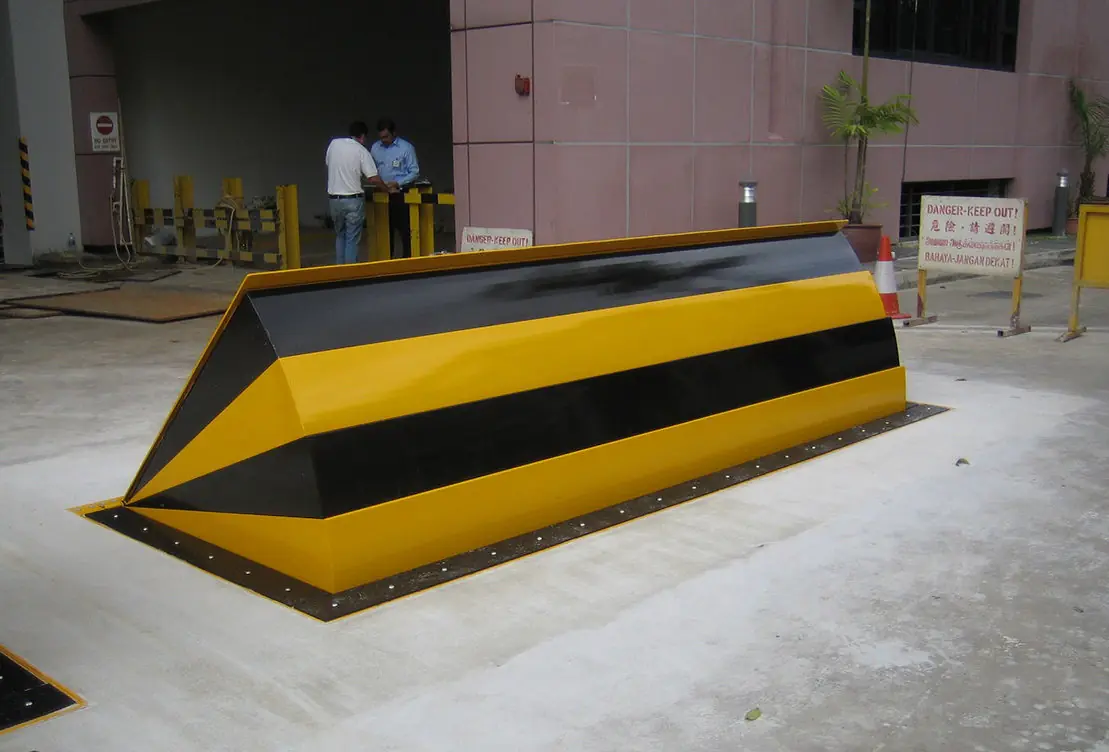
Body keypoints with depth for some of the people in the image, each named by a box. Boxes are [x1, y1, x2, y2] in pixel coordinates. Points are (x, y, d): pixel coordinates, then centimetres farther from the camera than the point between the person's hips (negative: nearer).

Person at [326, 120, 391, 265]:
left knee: (340, 236, 19)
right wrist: (387, 188, 4)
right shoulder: (361, 151, -9)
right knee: (352, 239, 1)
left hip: (334, 198, 5)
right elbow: (373, 178, -13)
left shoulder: (333, 144, 2)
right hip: (353, 200, -4)